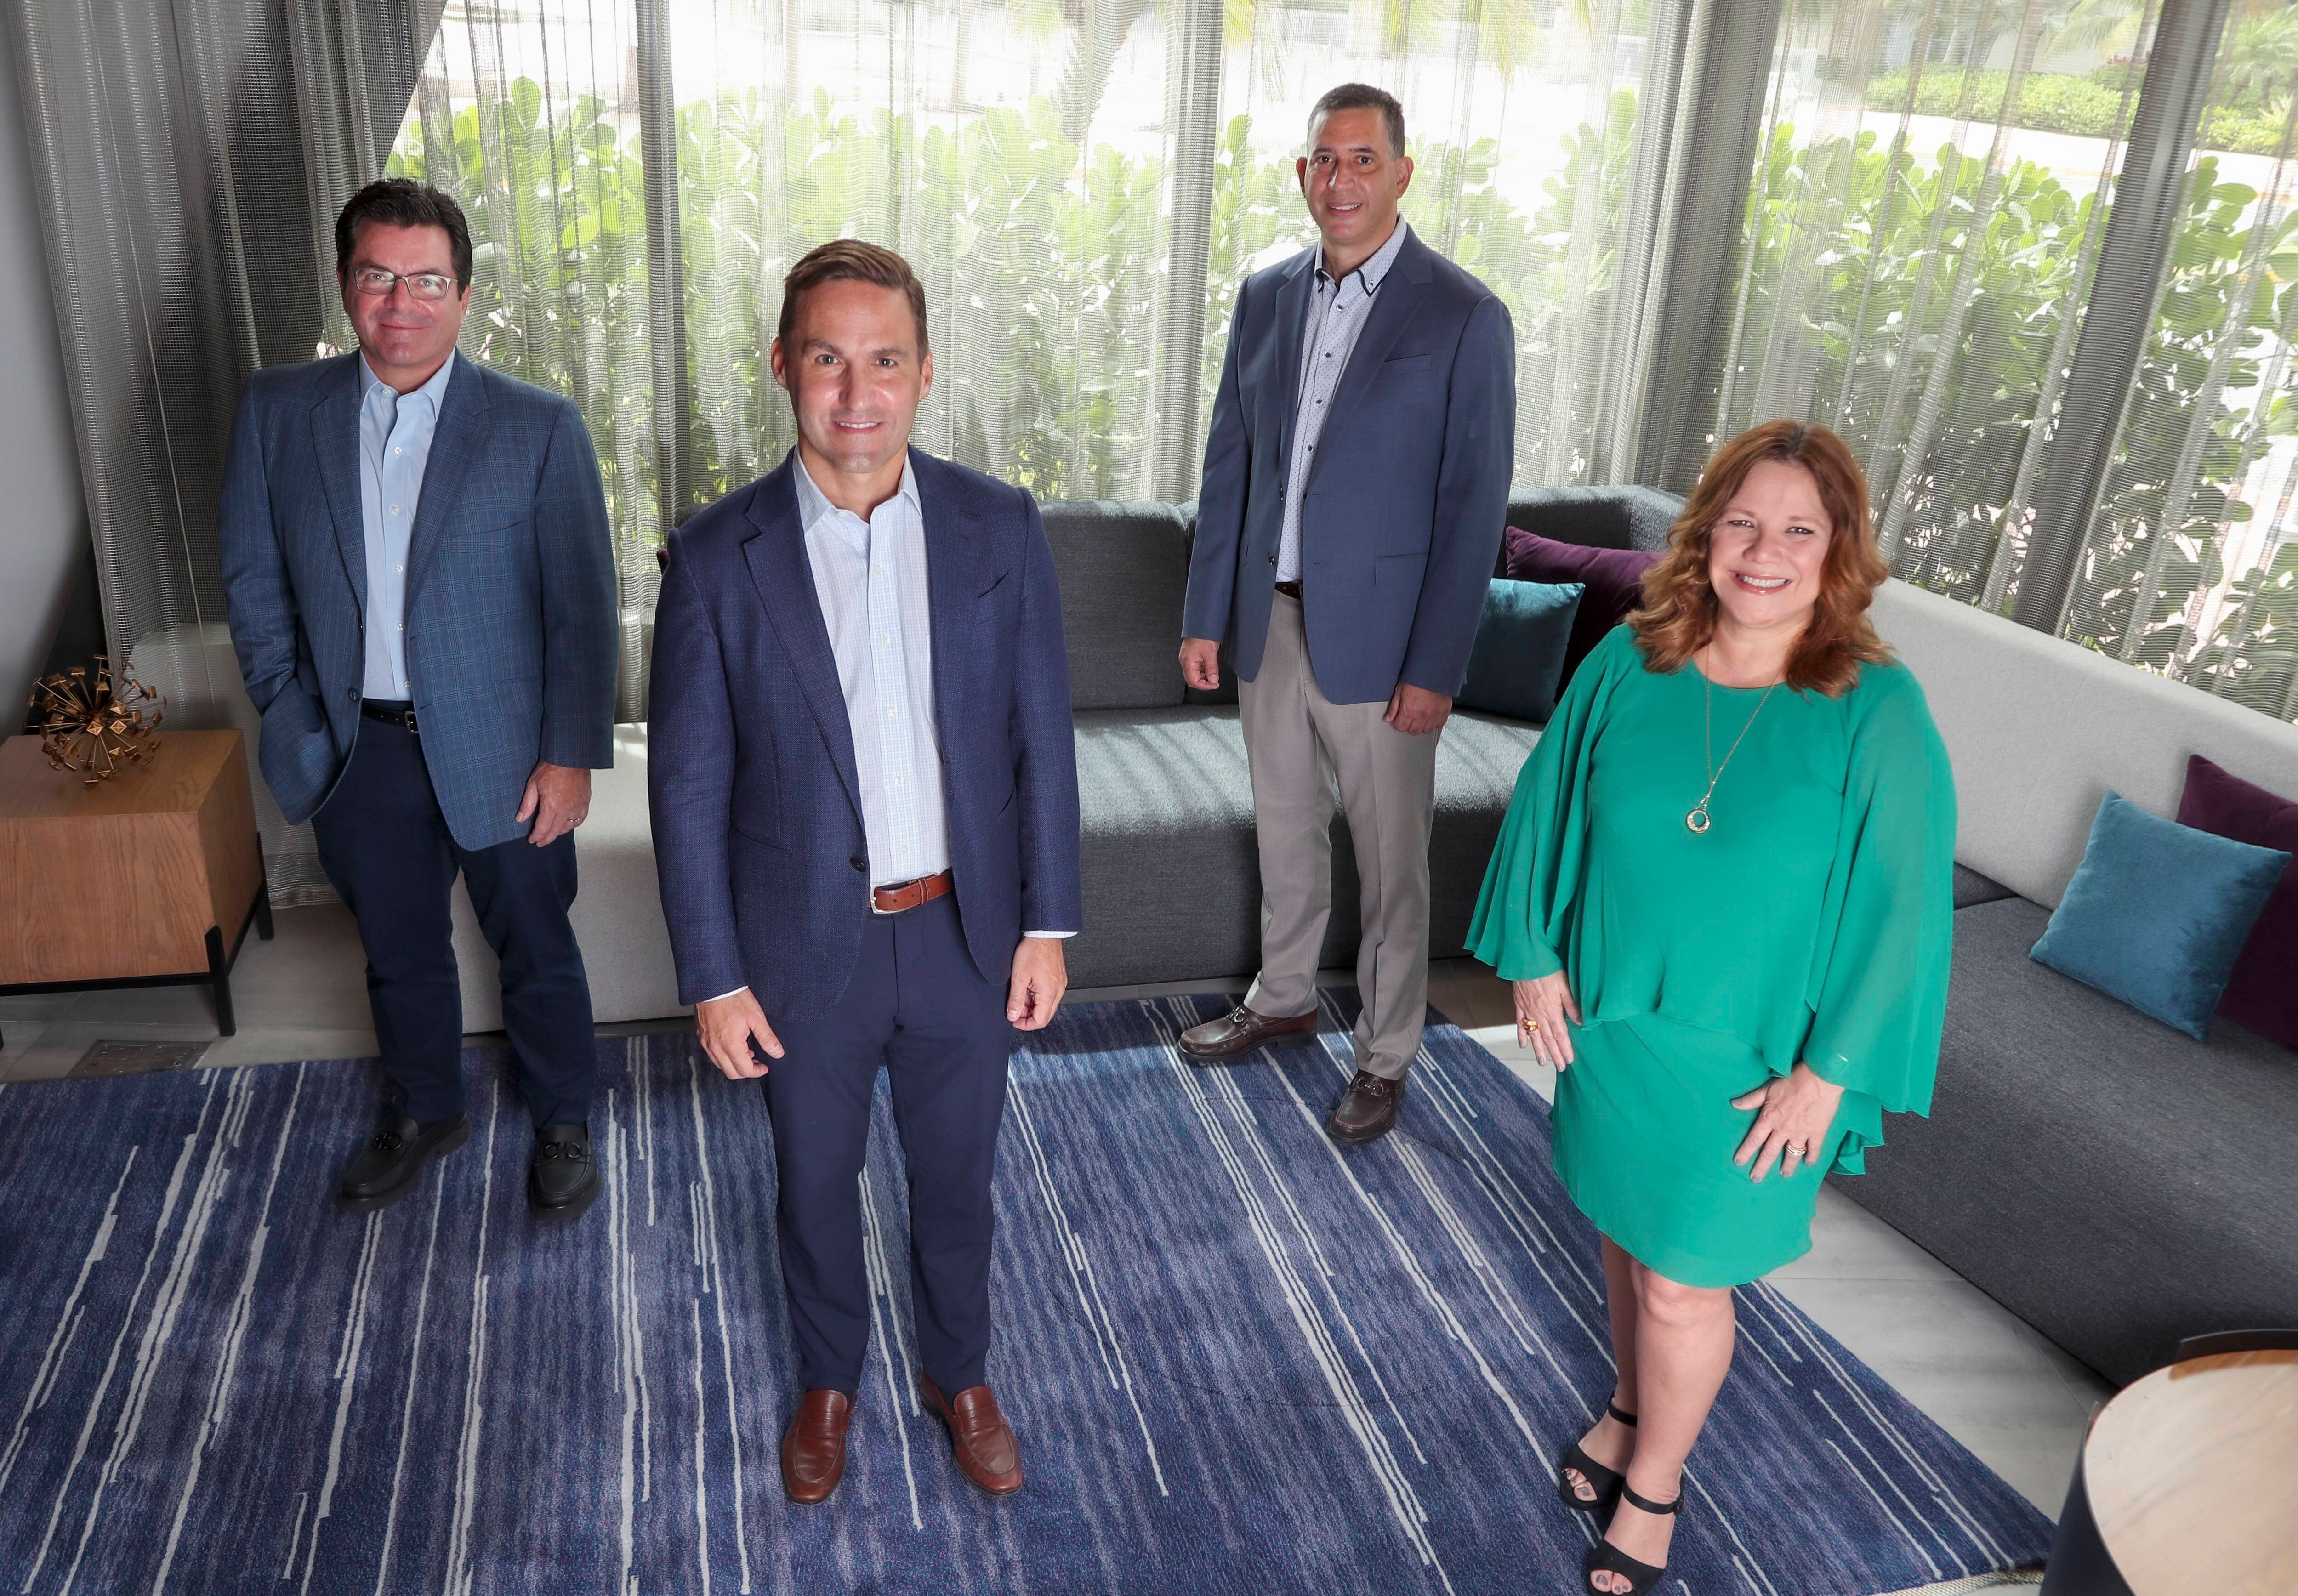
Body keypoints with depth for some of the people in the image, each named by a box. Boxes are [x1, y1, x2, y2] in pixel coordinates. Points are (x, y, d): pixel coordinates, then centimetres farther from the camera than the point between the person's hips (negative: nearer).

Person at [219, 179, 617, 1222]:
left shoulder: (539, 428, -10)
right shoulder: (277, 411, -2)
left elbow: (581, 604, -10)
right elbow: (252, 576, 6)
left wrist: (570, 753, -12)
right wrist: (289, 717, 1)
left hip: (501, 751, -3)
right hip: (357, 752, 3)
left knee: (535, 951, 13)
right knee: (399, 953, 20)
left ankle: (562, 1123, 35)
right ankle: (425, 1114, 44)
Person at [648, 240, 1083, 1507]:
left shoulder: (1000, 530, -8)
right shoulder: (717, 558, -12)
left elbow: (1040, 738, -2)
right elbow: (689, 786, -7)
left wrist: (1048, 923, -1)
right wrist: (713, 979, -7)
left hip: (965, 932, 1)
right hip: (805, 947, -1)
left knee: (956, 1175, 20)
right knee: (816, 1183, 20)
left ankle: (958, 1373, 46)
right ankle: (828, 1380, 48)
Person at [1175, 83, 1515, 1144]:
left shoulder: (1464, 317, -10)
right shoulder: (1265, 297, 6)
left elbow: (1474, 504, -11)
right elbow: (1229, 464, 9)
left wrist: (1436, 666, -14)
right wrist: (1204, 614, 6)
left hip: (1378, 638, -5)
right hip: (1268, 620, 5)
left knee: (1391, 859, 7)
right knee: (1285, 831, 20)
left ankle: (1386, 1055, 25)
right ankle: (1282, 999, 41)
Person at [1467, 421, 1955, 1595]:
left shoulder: (1878, 714, -17)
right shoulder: (1628, 664, -8)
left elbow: (1898, 906, -13)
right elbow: (1548, 811, 2)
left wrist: (1827, 1073, -13)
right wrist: (1536, 956, 0)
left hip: (1748, 1058, -3)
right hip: (1604, 1015, 3)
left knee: (1683, 1280, 9)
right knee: (1625, 1229, 22)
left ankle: (1651, 1488, 36)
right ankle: (1632, 1408, 50)